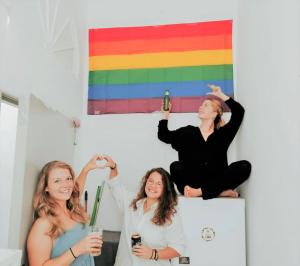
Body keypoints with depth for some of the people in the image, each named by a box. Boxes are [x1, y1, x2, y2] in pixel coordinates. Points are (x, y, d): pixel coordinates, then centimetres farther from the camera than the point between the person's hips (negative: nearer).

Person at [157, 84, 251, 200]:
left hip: (215, 183, 0)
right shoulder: (188, 132, 14)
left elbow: (239, 112, 3)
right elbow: (163, 135, 11)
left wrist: (221, 95, 5)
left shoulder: (222, 134, 11)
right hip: (192, 183, 0)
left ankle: (199, 192, -31)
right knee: (176, 166, -29)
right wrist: (166, 113, 7)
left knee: (244, 166, -22)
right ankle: (220, 192, -32)